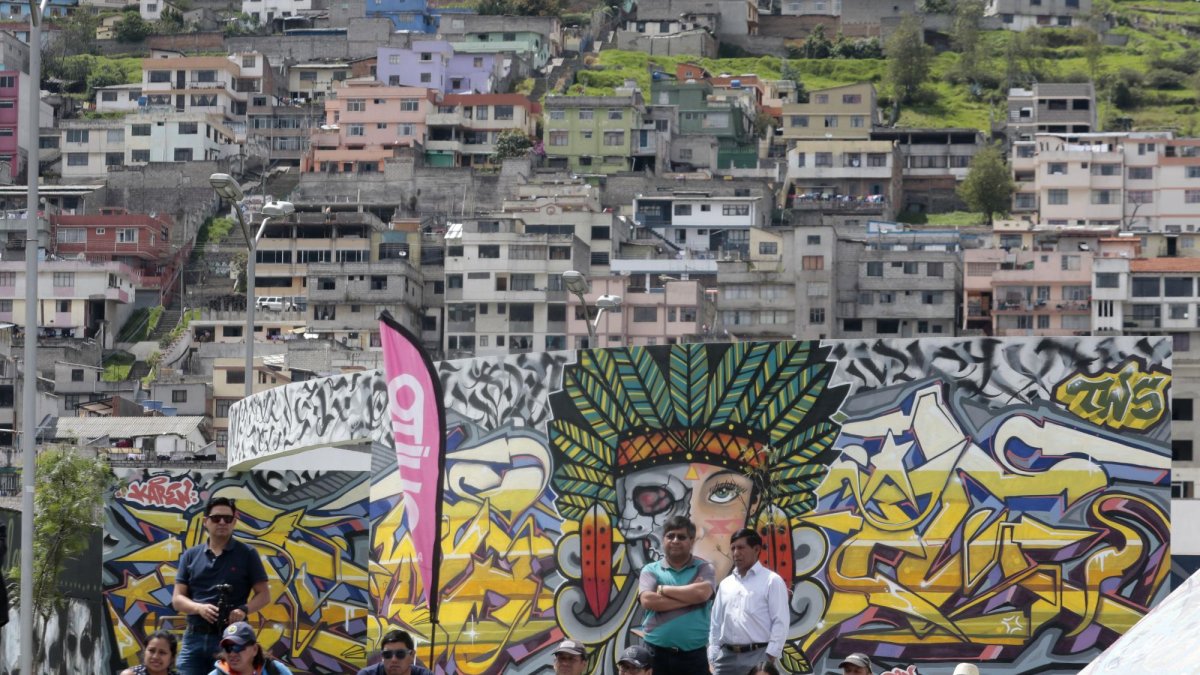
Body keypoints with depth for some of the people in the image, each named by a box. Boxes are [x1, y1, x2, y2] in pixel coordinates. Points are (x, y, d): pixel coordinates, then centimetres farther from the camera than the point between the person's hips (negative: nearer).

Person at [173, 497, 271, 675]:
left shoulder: (246, 554, 4)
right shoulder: (191, 556, 10)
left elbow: (264, 594, 4)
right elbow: (177, 598, 7)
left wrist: (244, 610, -17)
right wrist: (199, 608, -15)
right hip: (194, 638, 2)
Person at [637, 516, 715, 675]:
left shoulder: (704, 568, 5)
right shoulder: (651, 570, 6)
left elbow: (702, 593, -16)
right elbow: (647, 601, -12)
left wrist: (663, 589, -7)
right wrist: (690, 598, -13)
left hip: (693, 654, 0)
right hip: (657, 653, 0)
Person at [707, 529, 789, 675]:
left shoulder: (772, 581, -1)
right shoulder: (725, 584, 17)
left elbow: (780, 622, -6)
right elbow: (716, 623, 17)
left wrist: (770, 657, -14)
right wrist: (713, 658, 9)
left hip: (758, 656, -6)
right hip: (727, 656, 6)